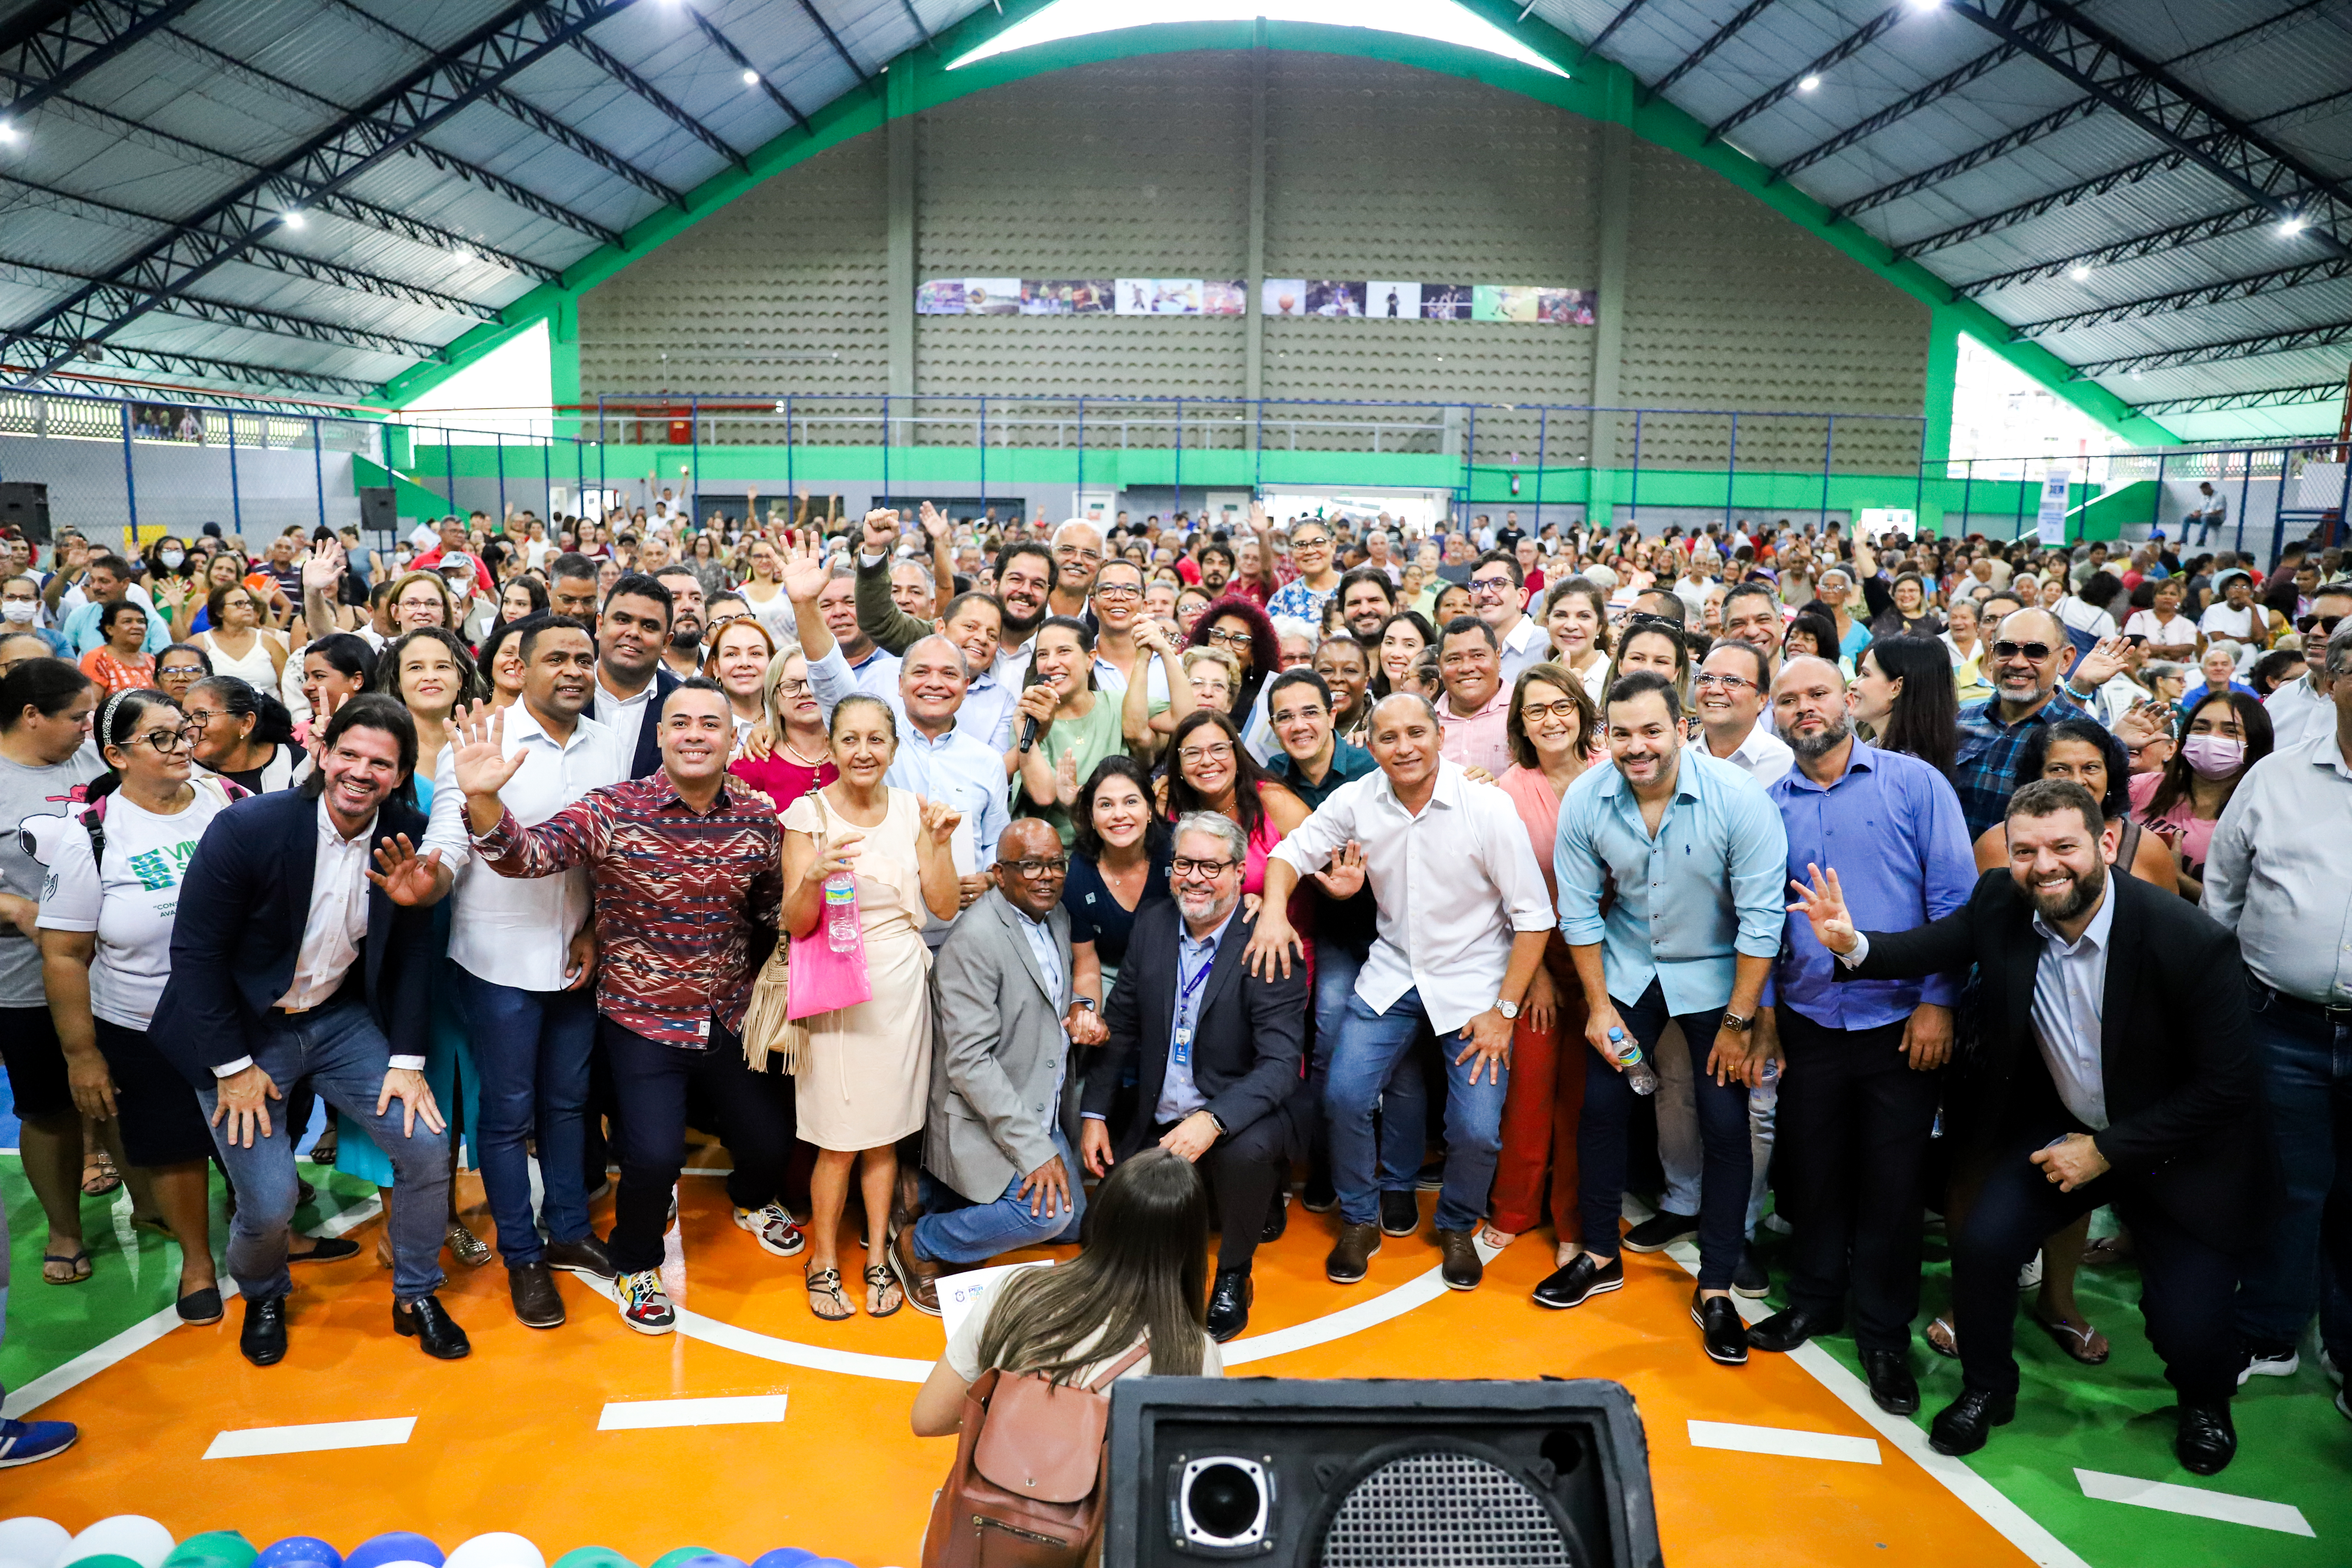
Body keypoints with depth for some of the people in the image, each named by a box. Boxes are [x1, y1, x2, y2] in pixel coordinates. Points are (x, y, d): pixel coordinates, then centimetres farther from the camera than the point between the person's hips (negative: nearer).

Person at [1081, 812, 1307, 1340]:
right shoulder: (1152, 926, 1)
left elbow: (1281, 1064, -23)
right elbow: (1121, 1025, 10)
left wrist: (1213, 1120, -37)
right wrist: (1095, 1114, 4)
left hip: (1239, 1117, -5)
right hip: (1158, 1120, 5)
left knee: (1247, 1151, -36)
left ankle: (1233, 1276, -7)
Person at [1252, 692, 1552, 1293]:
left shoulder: (1488, 808, -17)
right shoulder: (1356, 801, -7)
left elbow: (1533, 917, -12)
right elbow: (1292, 851, 6)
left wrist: (1503, 1011, -13)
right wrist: (1274, 911, -16)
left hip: (1473, 983, -3)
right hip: (1392, 977, 3)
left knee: (1477, 1130, -11)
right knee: (1343, 1096, -10)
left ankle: (1457, 1226, 23)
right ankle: (1360, 1220, 17)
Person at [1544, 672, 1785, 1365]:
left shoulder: (1738, 799, -23)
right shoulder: (1585, 802, -15)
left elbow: (1761, 919, -18)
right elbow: (1580, 912, -4)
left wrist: (1738, 1022, -15)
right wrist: (1598, 1007, -3)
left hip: (1714, 975, -2)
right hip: (1626, 970, 3)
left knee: (1726, 1125, -2)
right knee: (1601, 1107, 4)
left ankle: (1715, 1287, 14)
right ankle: (1601, 1255, 24)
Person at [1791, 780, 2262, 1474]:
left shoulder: (2193, 942, -26)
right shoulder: (2001, 904, -15)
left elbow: (2226, 1084, -19)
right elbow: (1931, 947, 0)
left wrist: (2107, 1151, -18)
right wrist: (1852, 944, -23)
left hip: (2178, 1148, -3)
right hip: (2058, 1127, 3)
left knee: (2186, 1324, -10)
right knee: (1982, 1242, -16)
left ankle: (2206, 1401, 29)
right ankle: (1987, 1388, 13)